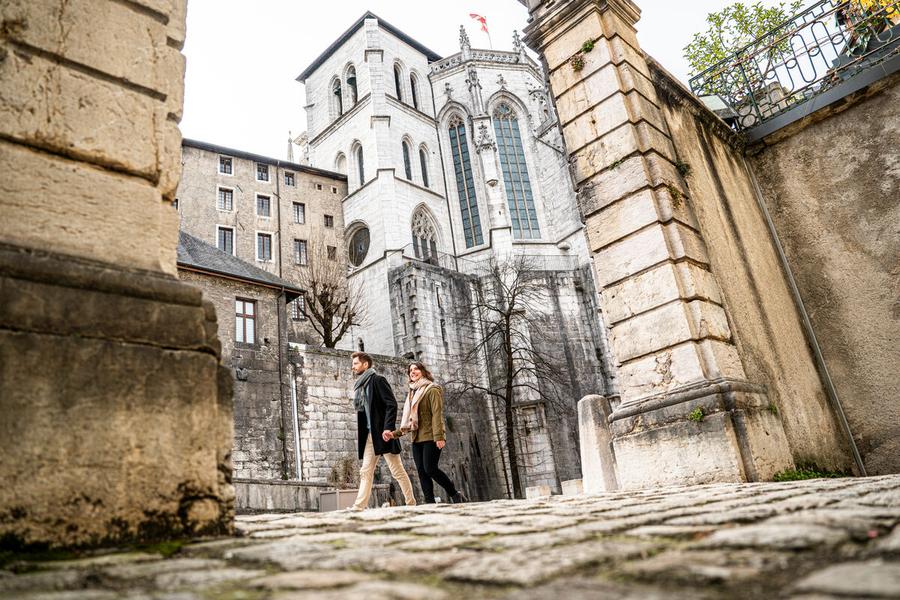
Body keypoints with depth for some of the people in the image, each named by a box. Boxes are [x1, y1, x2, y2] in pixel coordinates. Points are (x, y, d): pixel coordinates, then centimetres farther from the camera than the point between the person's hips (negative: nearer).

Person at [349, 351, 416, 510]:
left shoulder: (377, 380, -6)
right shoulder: (360, 385, 16)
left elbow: (391, 404, -14)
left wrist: (388, 428, -23)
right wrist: (361, 435, 11)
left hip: (383, 432, -7)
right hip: (369, 434, 7)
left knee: (397, 470, -1)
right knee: (366, 472, 0)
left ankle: (411, 504, 9)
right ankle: (359, 507, -4)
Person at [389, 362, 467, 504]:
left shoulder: (432, 389, -1)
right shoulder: (412, 393, 20)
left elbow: (437, 413, -11)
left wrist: (439, 436, -21)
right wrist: (396, 433, 7)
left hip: (431, 438, -7)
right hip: (417, 439, 7)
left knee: (430, 468, -15)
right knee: (422, 472, 0)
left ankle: (455, 494, 2)